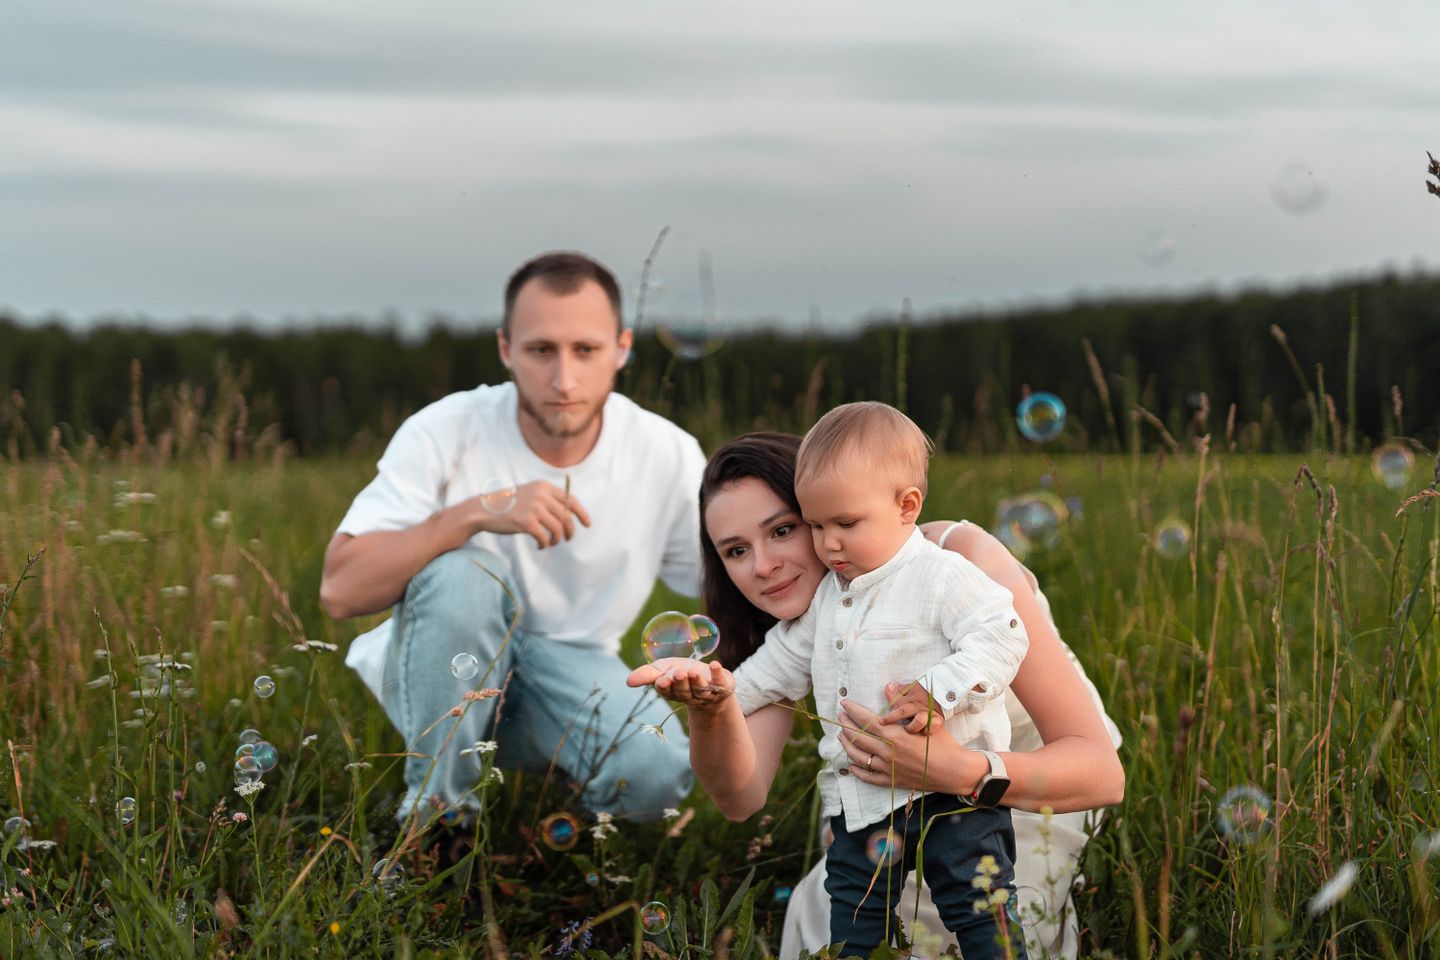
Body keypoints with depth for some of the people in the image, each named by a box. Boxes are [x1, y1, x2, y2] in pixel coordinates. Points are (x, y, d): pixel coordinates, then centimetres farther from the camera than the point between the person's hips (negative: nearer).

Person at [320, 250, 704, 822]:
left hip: (570, 677, 1)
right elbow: (340, 590, -24)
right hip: (441, 680, -1)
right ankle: (435, 807, -15)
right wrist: (480, 511, -34)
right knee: (461, 572, -34)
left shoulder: (667, 455, -10)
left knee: (658, 770, -31)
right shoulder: (446, 433, -17)